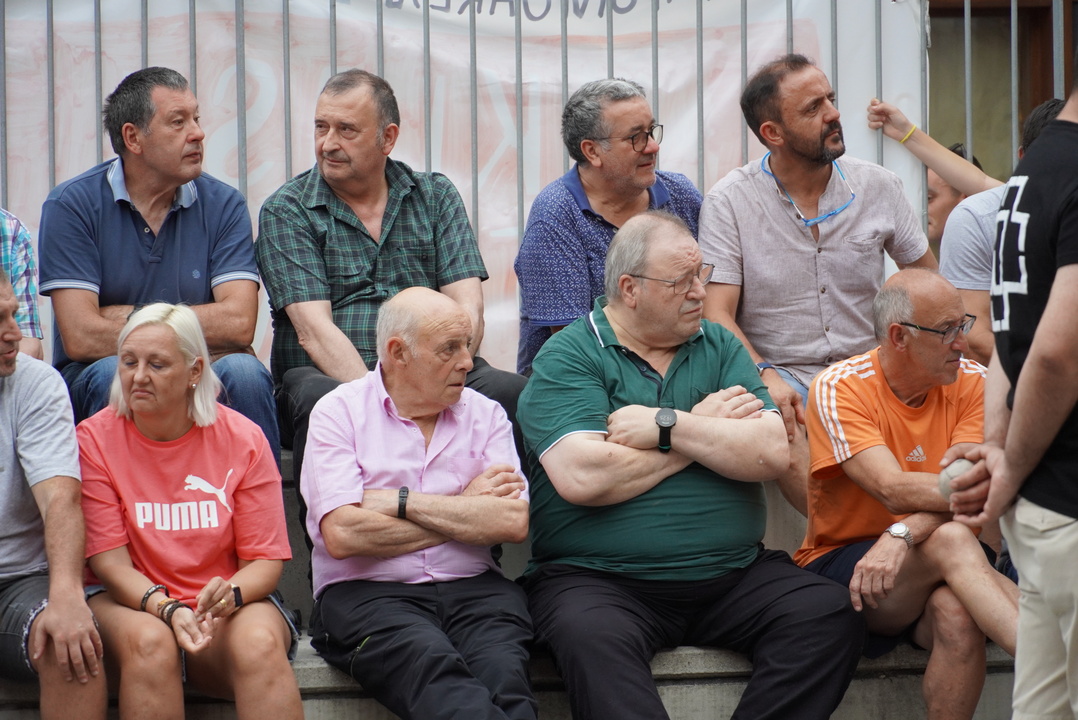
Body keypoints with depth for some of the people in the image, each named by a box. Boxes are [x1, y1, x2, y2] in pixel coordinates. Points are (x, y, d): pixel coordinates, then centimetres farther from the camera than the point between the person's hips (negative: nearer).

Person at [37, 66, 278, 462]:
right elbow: (81, 338, -14)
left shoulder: (223, 205, 3)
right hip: (90, 382, -1)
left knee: (242, 371, -27)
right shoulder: (72, 205, -4)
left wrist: (125, 319, -11)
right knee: (113, 373, -32)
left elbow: (239, 323, -10)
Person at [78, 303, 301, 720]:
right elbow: (109, 561, -6)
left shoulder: (242, 439, 0)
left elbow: (266, 560, 0)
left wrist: (231, 593, -23)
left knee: (260, 644, -33)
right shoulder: (94, 440, -1)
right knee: (150, 643, -35)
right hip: (132, 603, 0)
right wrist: (167, 609, -25)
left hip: (226, 608, 0)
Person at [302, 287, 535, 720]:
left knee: (502, 672, -33)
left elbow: (514, 523, 0)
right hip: (367, 592, -3)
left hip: (471, 588, 3)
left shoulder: (485, 415, 16)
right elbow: (342, 535, -9)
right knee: (434, 667, -36)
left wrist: (401, 502, -4)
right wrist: (464, 507, 1)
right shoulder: (339, 413, 6)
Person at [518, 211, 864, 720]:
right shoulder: (567, 357, -1)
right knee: (592, 639, -36)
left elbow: (773, 453, 0)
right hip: (598, 578, -5)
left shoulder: (719, 347, 15)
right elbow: (581, 478, -18)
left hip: (732, 575, 5)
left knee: (831, 615, -18)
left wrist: (665, 426, -10)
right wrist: (706, 427, -4)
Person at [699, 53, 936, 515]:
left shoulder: (878, 187, 8)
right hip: (781, 377, -2)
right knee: (783, 429, -37)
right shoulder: (729, 202, -1)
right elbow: (717, 313, -6)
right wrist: (764, 375, -24)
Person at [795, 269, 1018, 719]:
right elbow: (895, 490, -24)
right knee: (952, 539, -32)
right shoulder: (839, 389, -10)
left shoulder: (970, 382, 1)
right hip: (839, 565, -3)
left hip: (933, 566, 3)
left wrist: (904, 534, -32)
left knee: (957, 611, -34)